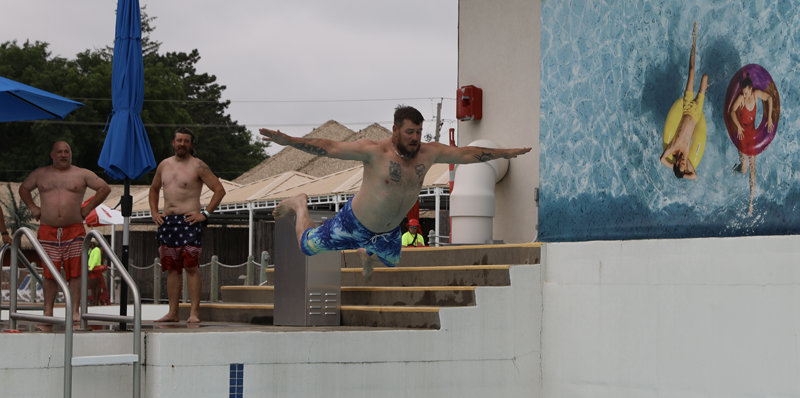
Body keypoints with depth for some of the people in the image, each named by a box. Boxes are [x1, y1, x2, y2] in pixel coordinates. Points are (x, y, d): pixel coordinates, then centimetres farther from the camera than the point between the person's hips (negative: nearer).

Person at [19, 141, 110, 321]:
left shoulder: (82, 174, 6)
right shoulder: (40, 174, 12)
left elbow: (105, 188, 8)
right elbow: (24, 188, 26)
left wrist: (87, 208, 3)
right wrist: (33, 208, 12)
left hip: (74, 231, -1)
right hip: (47, 231, 1)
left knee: (75, 272, -4)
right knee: (49, 273, 2)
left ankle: (75, 311, 0)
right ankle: (48, 311, 9)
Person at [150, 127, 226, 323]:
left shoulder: (198, 166, -2)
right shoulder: (164, 165, 15)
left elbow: (219, 190, -4)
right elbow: (154, 189, 31)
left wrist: (205, 214, -9)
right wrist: (154, 212, 17)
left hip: (189, 221, -6)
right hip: (167, 222, 6)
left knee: (191, 267, -10)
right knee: (171, 268, 6)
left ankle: (194, 312, -10)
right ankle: (172, 312, 8)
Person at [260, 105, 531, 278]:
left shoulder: (428, 153, -11)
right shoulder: (375, 151, -27)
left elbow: (466, 154, 0)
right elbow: (329, 148, -29)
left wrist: (504, 153, 5)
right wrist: (288, 141, -39)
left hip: (389, 233, 5)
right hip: (354, 224, -5)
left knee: (392, 261, 29)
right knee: (307, 246, 8)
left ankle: (367, 254, 63)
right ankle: (300, 205, 38)